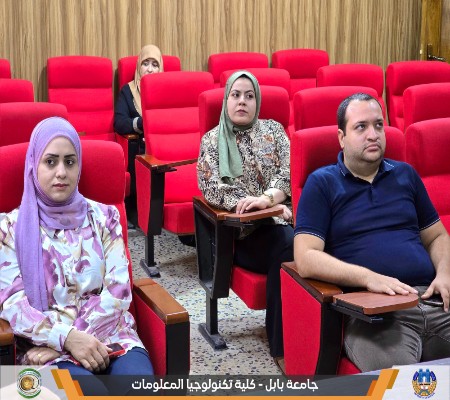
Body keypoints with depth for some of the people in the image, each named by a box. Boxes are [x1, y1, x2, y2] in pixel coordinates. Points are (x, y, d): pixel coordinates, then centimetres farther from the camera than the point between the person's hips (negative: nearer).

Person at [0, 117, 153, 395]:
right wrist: (66, 338, -18)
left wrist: (72, 341, -11)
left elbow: (118, 291, 1)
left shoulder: (103, 216, 9)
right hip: (47, 344, -1)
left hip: (109, 334, 2)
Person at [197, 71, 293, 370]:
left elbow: (289, 172, 0)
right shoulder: (212, 140, 9)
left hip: (281, 220, 3)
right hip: (241, 231, -3)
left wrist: (268, 199, -22)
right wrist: (256, 206, -16)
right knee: (288, 249, -32)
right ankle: (283, 346, -24)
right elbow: (211, 187, -4)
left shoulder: (273, 129, 15)